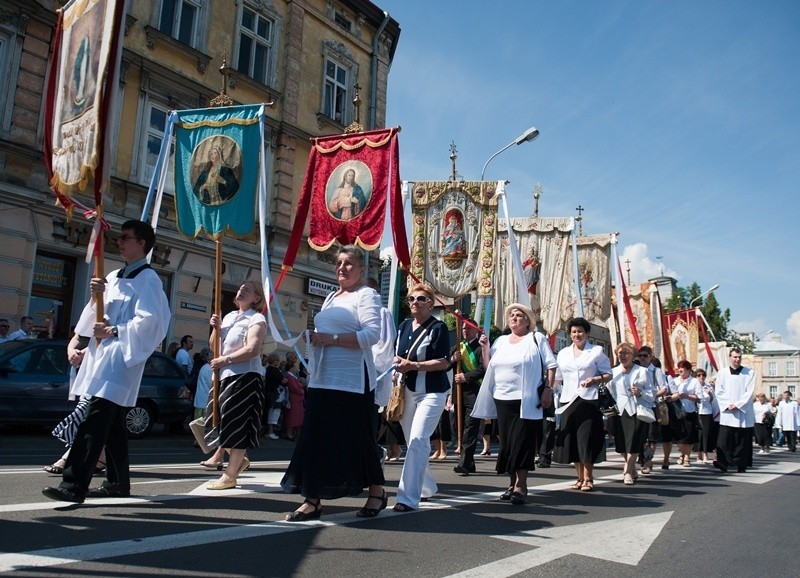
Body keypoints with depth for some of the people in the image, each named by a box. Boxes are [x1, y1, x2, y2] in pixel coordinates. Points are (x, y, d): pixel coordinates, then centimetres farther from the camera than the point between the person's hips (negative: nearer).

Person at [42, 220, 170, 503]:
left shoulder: (148, 280, -6)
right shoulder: (113, 277, 19)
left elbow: (149, 320, -17)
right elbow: (95, 317, 17)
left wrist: (114, 331, -15)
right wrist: (96, 296, -1)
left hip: (122, 358, -9)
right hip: (102, 354, 9)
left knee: (93, 421, -16)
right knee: (112, 422, 13)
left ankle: (73, 485, -18)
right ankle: (118, 482, 22)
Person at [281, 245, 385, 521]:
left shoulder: (366, 295, -3)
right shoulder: (331, 298, 21)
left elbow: (372, 334, -16)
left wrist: (331, 339, -18)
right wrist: (315, 338, 5)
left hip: (352, 380, -8)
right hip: (323, 379, 8)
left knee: (358, 437, 0)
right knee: (316, 438, 4)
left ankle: (377, 491, 18)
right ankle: (312, 499, 9)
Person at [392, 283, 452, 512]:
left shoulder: (438, 328, -7)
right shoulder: (403, 326, 11)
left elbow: (443, 363, -14)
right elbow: (397, 355, 23)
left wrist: (413, 366, -23)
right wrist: (398, 366, 1)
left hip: (431, 392, -7)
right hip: (407, 391, 7)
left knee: (417, 440, -17)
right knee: (412, 441, 15)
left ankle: (408, 497, -14)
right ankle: (427, 486, 34)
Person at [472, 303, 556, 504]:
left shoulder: (536, 339, 3)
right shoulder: (500, 341, 17)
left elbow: (551, 365, -2)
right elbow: (489, 367, 17)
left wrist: (548, 389, -11)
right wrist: (485, 349, 5)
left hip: (526, 400, -5)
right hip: (502, 399, 5)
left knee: (522, 442, -6)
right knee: (506, 442, 8)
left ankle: (521, 486, -1)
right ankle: (512, 483, 18)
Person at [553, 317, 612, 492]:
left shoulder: (597, 351, 5)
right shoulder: (563, 353, 16)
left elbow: (608, 374, 3)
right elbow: (557, 379, 18)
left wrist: (595, 380, -15)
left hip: (588, 400, -4)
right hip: (568, 401, 4)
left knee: (587, 439, -6)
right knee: (571, 440, 4)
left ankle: (588, 478, 1)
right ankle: (580, 477, 13)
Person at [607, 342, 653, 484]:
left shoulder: (641, 371, 5)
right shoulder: (613, 372, 13)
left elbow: (652, 393, 3)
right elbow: (609, 392, 11)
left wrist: (640, 393, -15)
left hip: (636, 411, -3)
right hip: (620, 411, 3)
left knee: (633, 442, -9)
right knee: (622, 443, 3)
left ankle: (627, 472, -4)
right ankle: (632, 470, 22)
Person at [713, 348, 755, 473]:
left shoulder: (749, 373, 5)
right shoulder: (722, 373, 9)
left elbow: (749, 392, -2)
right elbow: (719, 392, 5)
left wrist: (737, 405, -10)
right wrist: (728, 405, -8)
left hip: (744, 413, -1)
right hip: (727, 413, 1)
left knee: (742, 440, 1)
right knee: (724, 439, -8)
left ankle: (741, 465, 9)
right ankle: (723, 463, -10)